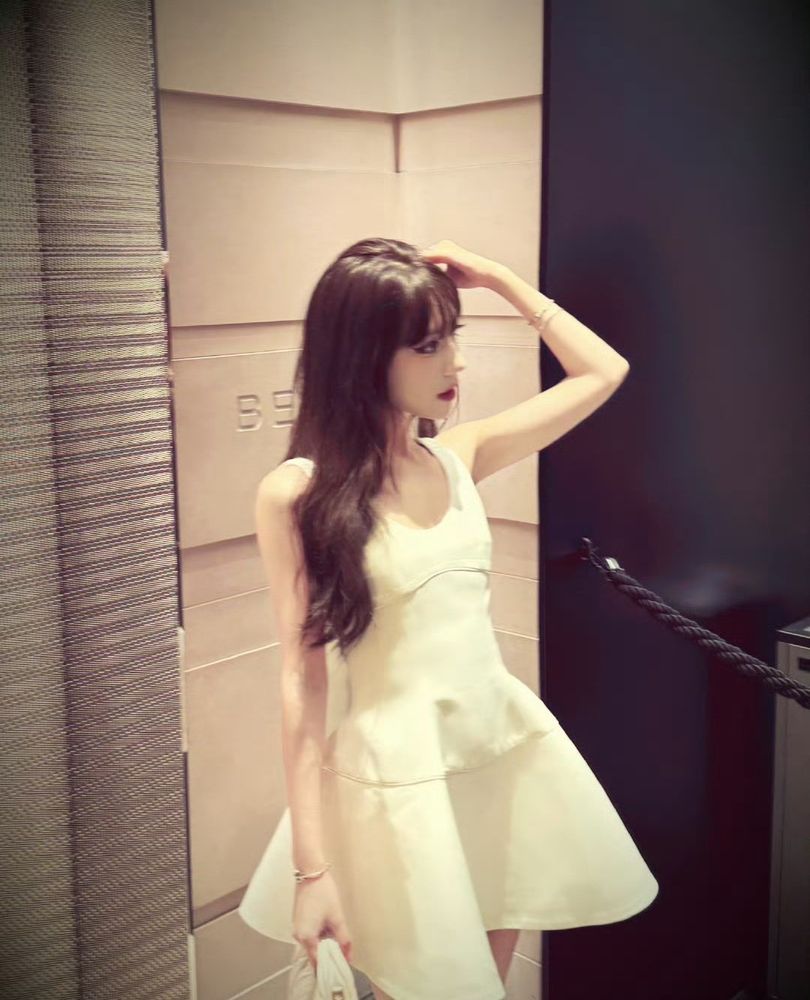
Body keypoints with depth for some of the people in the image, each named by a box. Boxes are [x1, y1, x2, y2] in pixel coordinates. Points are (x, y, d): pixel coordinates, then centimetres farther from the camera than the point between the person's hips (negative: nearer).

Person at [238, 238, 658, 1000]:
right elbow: (302, 678, -13)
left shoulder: (458, 456, 3)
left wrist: (499, 279, 4)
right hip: (398, 773, -5)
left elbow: (603, 373, 12)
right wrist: (312, 868, -15)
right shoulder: (296, 492, -12)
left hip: (505, 748, 5)